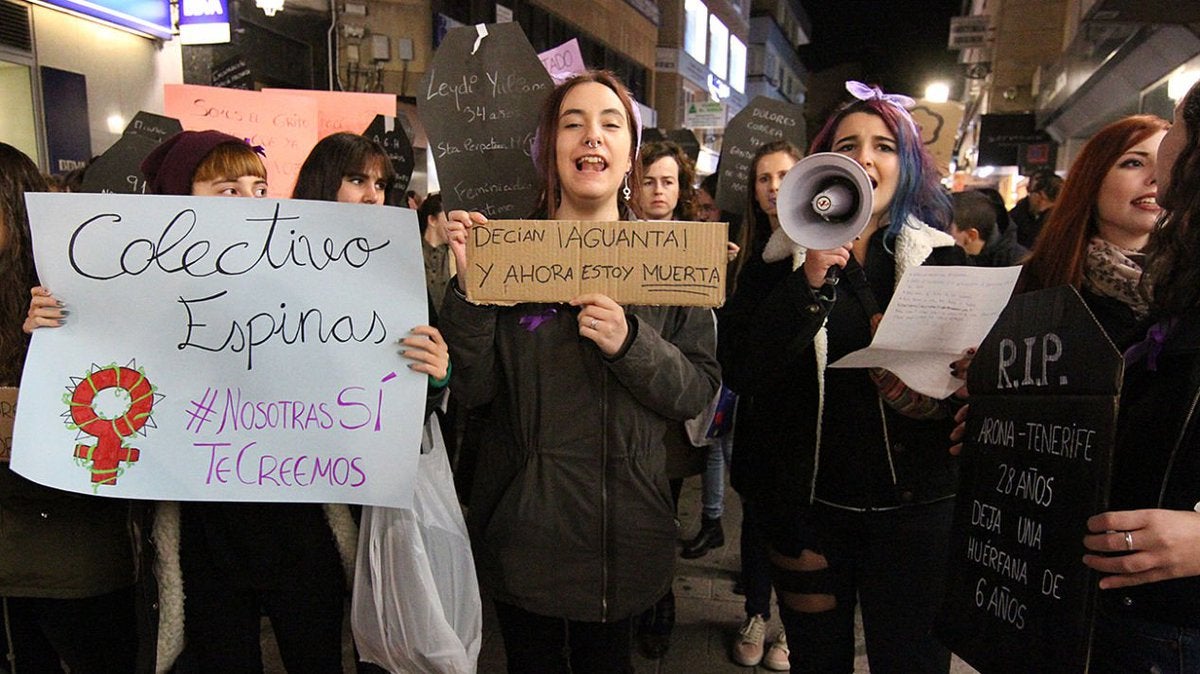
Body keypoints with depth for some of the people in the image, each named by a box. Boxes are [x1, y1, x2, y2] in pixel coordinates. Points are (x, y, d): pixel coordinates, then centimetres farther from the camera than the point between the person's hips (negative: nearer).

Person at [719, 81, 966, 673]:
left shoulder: (942, 257, 0)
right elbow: (742, 373, -13)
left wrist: (932, 395, -20)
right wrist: (807, 284, -22)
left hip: (913, 503, 0)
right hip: (807, 498, 0)